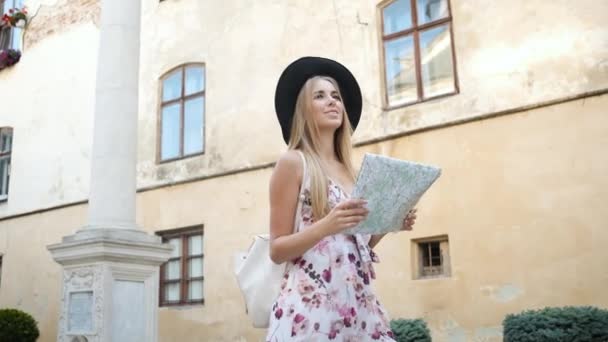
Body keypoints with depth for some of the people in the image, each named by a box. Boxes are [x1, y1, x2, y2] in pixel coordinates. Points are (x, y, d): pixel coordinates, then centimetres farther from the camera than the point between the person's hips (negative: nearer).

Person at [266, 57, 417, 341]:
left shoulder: (349, 170, 14)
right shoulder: (293, 162, -3)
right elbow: (277, 250, -6)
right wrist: (326, 225, -21)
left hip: (357, 302, 6)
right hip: (310, 303, -6)